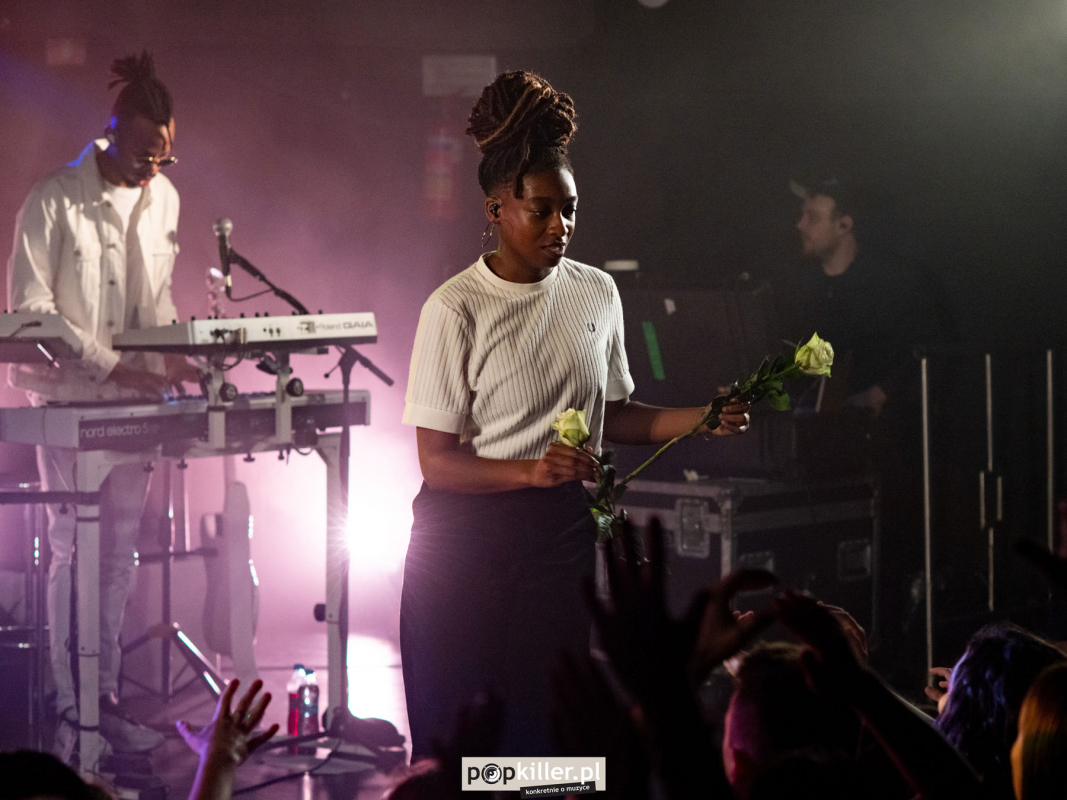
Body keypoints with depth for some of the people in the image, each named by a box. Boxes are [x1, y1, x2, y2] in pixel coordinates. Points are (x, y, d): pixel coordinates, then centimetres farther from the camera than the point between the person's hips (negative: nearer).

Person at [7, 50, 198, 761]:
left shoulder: (163, 198, 7)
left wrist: (169, 356, 1)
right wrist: (112, 366, -19)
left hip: (134, 400, 5)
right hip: (68, 399, -5)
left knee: (121, 551, 7)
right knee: (73, 550, -3)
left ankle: (105, 698, 15)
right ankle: (68, 708, 3)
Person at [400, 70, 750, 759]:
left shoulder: (597, 293, 6)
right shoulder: (456, 309, -10)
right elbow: (436, 459, -11)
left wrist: (703, 419, 2)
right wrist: (532, 470, -26)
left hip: (560, 531, 4)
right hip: (463, 536, -4)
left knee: (542, 726, 1)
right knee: (453, 734, -3)